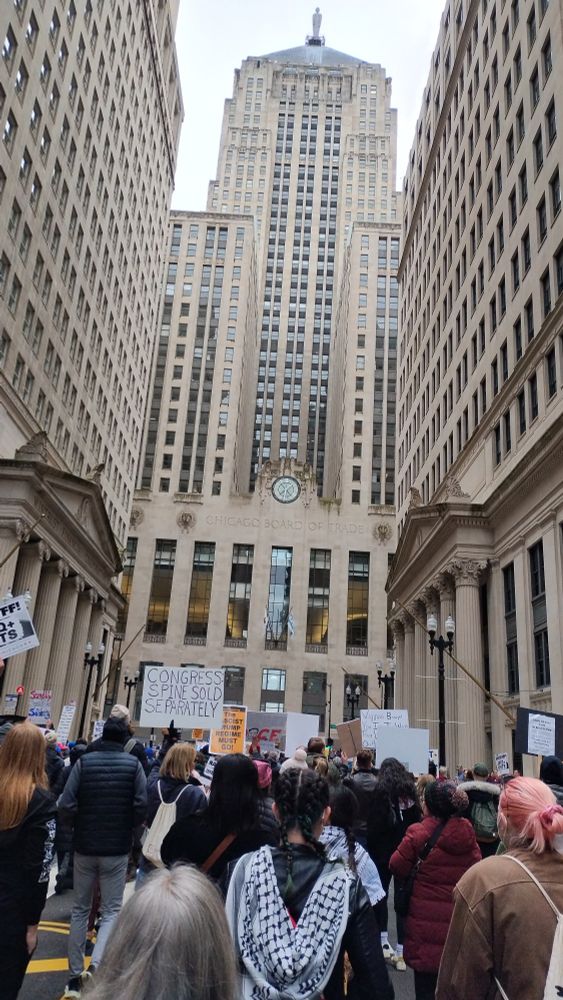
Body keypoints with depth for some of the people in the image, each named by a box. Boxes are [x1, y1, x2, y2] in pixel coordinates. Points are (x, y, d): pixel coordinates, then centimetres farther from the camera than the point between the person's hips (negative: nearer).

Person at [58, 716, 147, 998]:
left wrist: (82, 821, 7)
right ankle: (96, 965, -9)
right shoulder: (133, 764, -9)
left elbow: (65, 805, -13)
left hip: (84, 846, 1)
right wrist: (127, 827, 4)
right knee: (111, 909, 10)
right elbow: (141, 806, -15)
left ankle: (75, 974, 22)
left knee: (80, 909, 17)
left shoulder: (84, 761, -8)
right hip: (117, 848, -1)